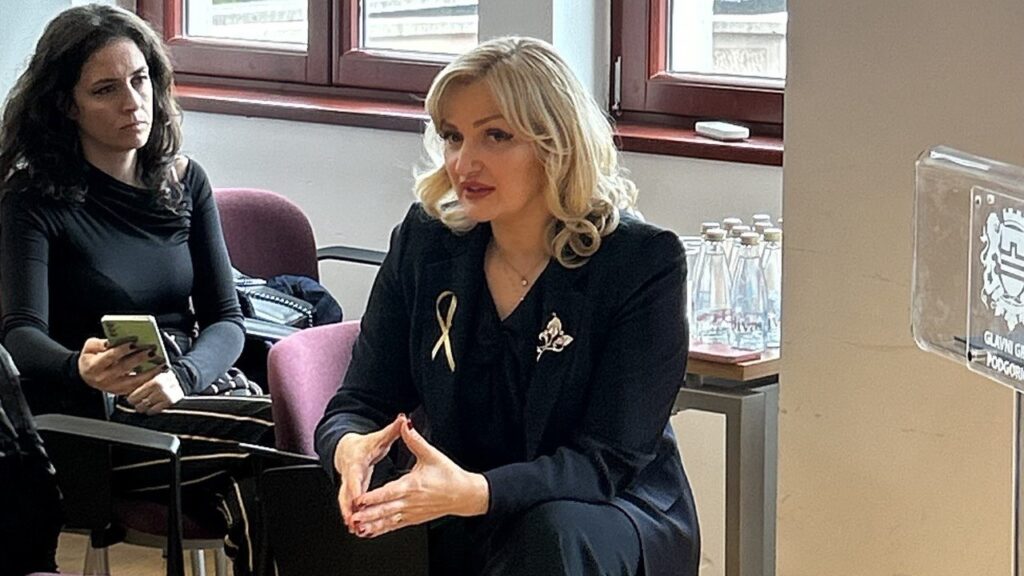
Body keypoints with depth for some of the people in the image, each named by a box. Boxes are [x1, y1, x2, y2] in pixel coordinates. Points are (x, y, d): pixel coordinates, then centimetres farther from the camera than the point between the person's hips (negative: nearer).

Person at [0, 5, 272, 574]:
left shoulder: (184, 181, 14)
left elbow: (226, 318, 9)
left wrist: (182, 377, -14)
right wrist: (82, 370, -37)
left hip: (192, 396, 4)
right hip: (95, 421, -4)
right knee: (279, 429, -30)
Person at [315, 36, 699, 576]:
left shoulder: (643, 262, -12)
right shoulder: (425, 240, 1)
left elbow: (609, 459, -19)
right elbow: (358, 404, 1)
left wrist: (475, 492, -37)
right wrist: (351, 448, -26)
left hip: (618, 516, -4)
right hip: (459, 531, 4)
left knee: (554, 533, -36)